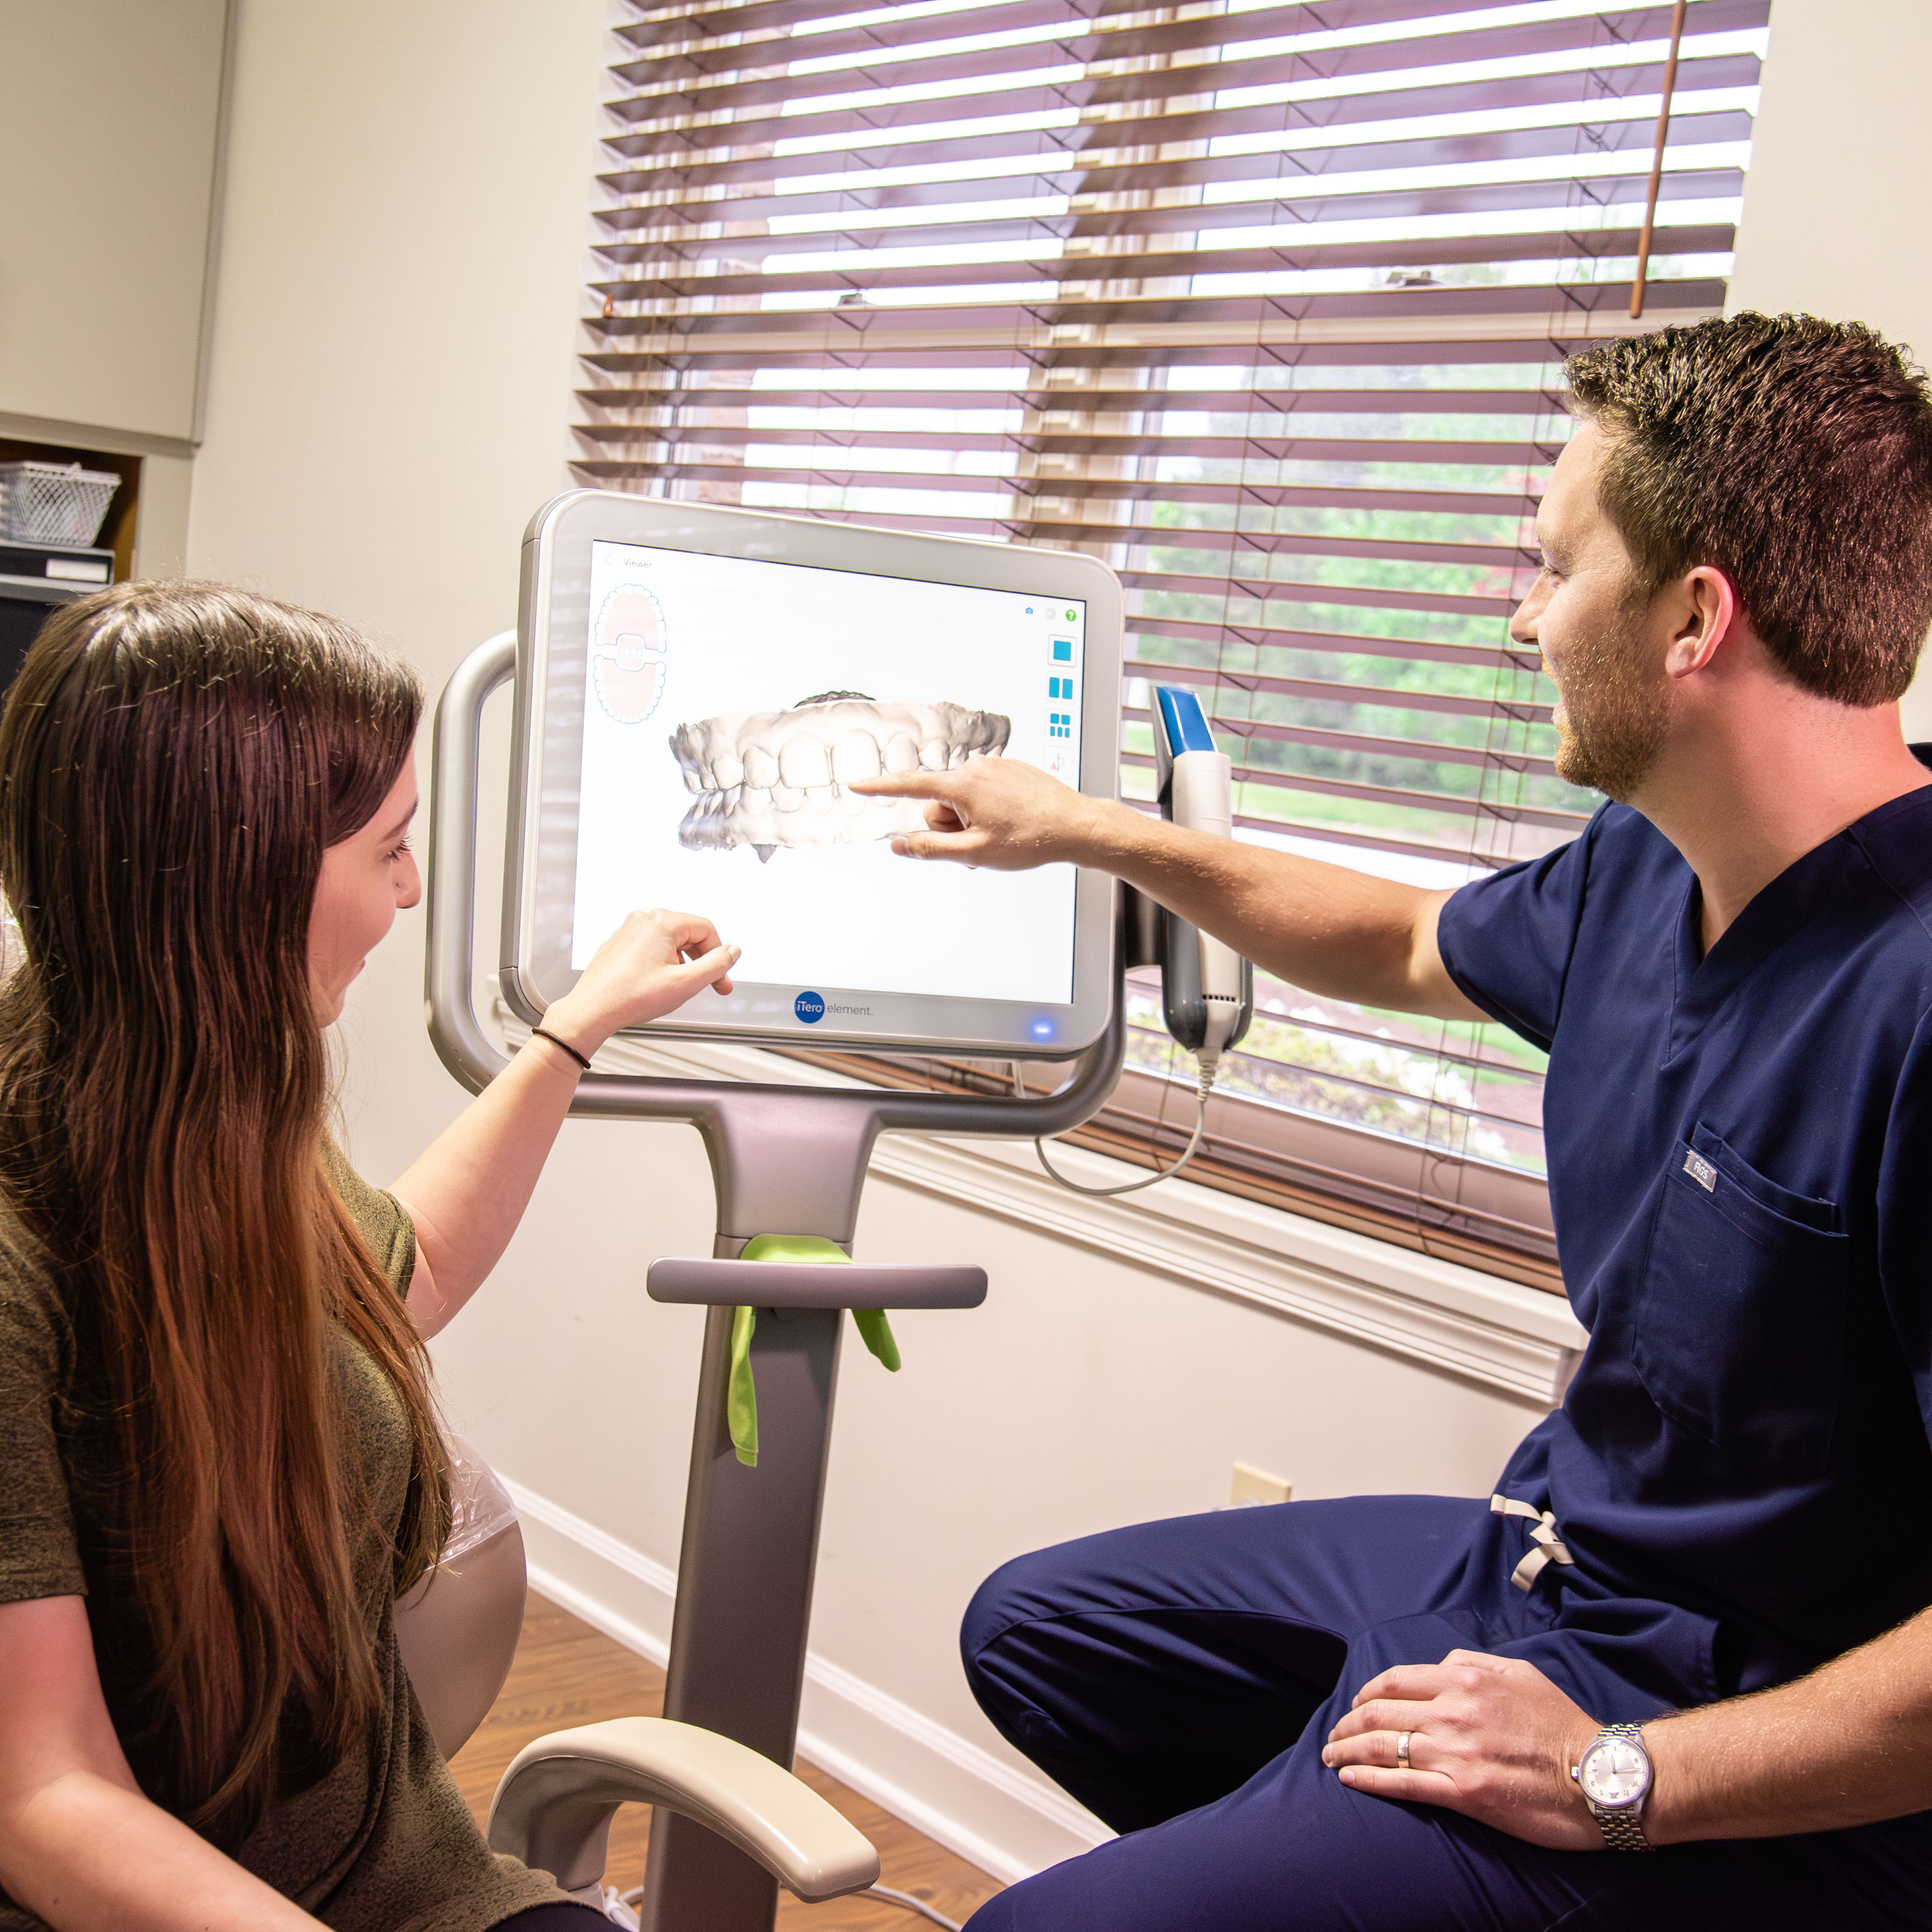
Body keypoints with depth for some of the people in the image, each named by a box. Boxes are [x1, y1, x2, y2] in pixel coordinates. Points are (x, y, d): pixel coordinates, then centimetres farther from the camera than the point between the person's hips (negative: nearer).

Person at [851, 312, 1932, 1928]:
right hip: (1533, 1557, 9)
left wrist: (1617, 1779, -22)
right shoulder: (1642, 876, -1)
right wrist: (1090, 831, 24)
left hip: (1763, 1785, -9)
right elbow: (1411, 949, 22)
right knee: (1037, 1629, 21)